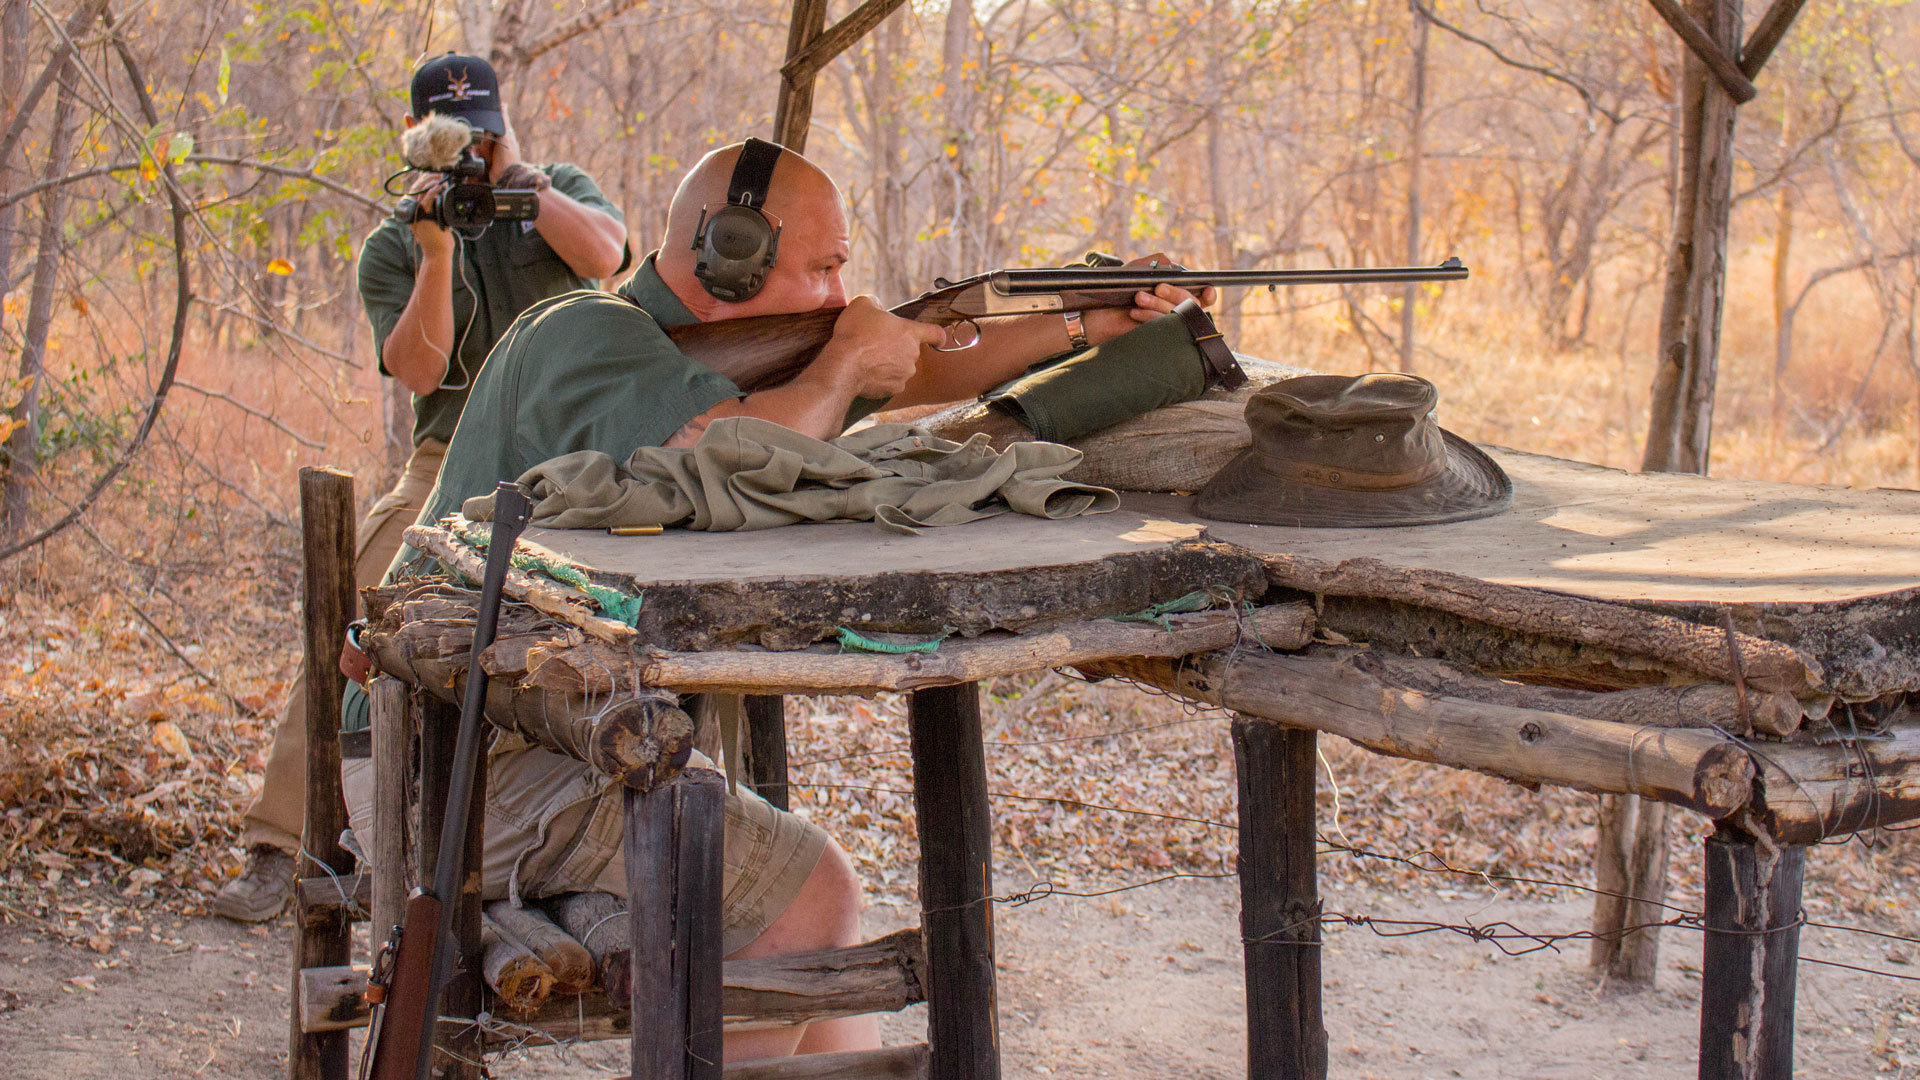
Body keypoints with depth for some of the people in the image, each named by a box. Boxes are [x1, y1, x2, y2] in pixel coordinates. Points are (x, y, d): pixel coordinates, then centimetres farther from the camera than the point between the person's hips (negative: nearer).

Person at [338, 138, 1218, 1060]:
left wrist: (1091, 325, 10)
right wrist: (846, 362, -17)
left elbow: (918, 370, 17)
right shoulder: (591, 335, -17)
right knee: (808, 893, -13)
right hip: (464, 767, -10)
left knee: (813, 887, 9)